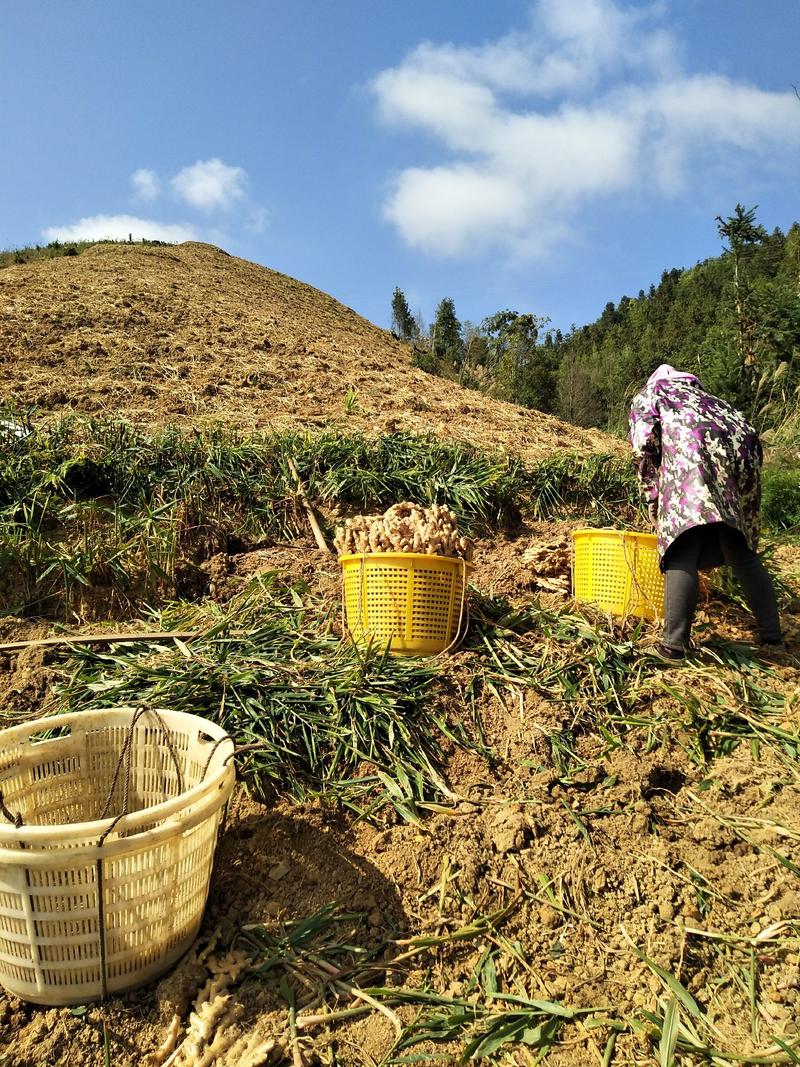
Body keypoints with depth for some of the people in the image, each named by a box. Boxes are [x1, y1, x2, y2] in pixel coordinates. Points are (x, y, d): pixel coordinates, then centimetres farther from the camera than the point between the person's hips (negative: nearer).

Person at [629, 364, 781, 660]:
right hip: (742, 447, 6)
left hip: (693, 449, -6)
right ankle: (772, 634, 19)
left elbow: (644, 447, 8)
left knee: (682, 551, -11)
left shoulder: (647, 397, 27)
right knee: (741, 550, 15)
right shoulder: (703, 397, 42)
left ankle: (674, 643, -18)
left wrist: (654, 500, 14)